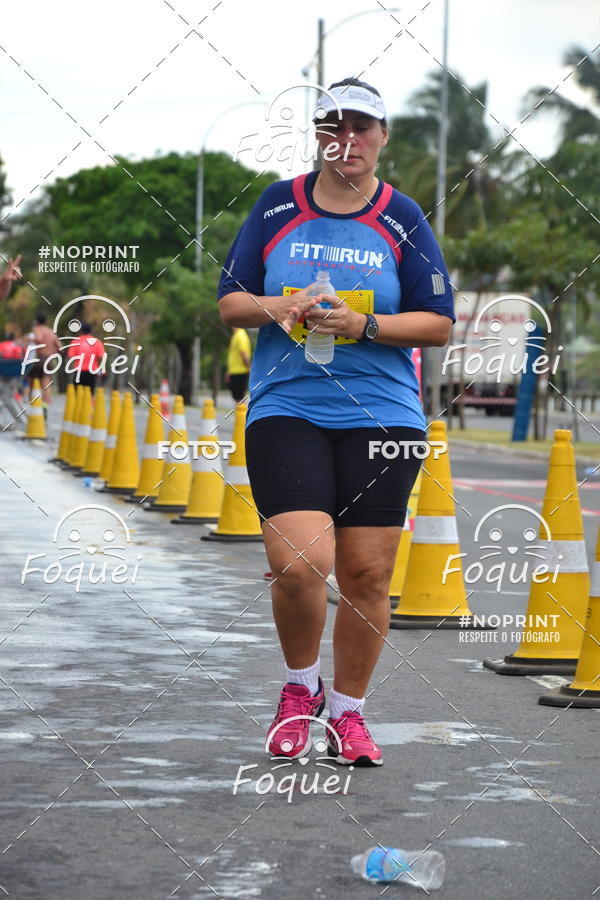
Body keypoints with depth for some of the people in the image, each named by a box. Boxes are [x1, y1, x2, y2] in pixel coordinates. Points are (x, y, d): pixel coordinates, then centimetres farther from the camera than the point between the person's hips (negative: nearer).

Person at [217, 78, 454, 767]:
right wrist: (273, 308, -10)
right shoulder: (277, 206, 6)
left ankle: (347, 713, 20)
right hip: (285, 409, -1)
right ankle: (301, 689, 11)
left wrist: (365, 325, -12)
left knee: (366, 575, 1)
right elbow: (229, 301, 11)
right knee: (298, 564, -16)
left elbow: (438, 323, 3)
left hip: (382, 417, 1)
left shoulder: (402, 220, 4)